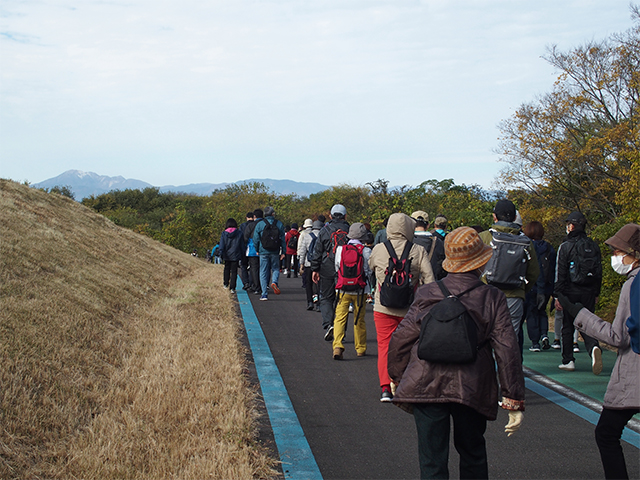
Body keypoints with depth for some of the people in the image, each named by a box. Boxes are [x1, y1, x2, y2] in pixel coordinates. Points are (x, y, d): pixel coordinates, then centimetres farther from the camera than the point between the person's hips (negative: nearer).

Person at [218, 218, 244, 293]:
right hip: (235, 256, -1)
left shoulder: (224, 234, -1)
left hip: (227, 256, 1)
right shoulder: (239, 233, -3)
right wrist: (242, 255, 8)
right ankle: (232, 288, -6)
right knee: (234, 271, 0)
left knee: (227, 269, 22)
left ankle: (226, 284, 27)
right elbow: (242, 245, 1)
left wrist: (221, 254, 1)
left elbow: (222, 245, -3)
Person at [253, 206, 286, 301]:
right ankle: (274, 282, -14)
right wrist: (283, 252, 5)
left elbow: (255, 239, -1)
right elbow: (283, 239, 1)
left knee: (264, 272, 5)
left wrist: (257, 250, 13)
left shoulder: (260, 224, -2)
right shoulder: (279, 224, 1)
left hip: (263, 252, -1)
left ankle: (264, 294, 2)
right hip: (275, 252, 1)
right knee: (276, 269, 18)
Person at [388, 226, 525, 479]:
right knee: (472, 453, 23)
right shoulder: (493, 298, -2)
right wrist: (514, 401, -1)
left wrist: (398, 378, 22)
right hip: (473, 390, 0)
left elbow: (400, 340, 6)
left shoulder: (426, 294, 2)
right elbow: (507, 350, -5)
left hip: (425, 387, 0)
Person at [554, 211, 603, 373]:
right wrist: (596, 293, 19)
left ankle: (568, 361, 12)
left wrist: (557, 295, -5)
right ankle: (594, 347, -22)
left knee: (567, 326, 9)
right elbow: (599, 272, 12)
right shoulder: (594, 246, 7)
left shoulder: (565, 246, -7)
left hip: (570, 292, -3)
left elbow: (560, 273, -9)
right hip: (589, 293, 3)